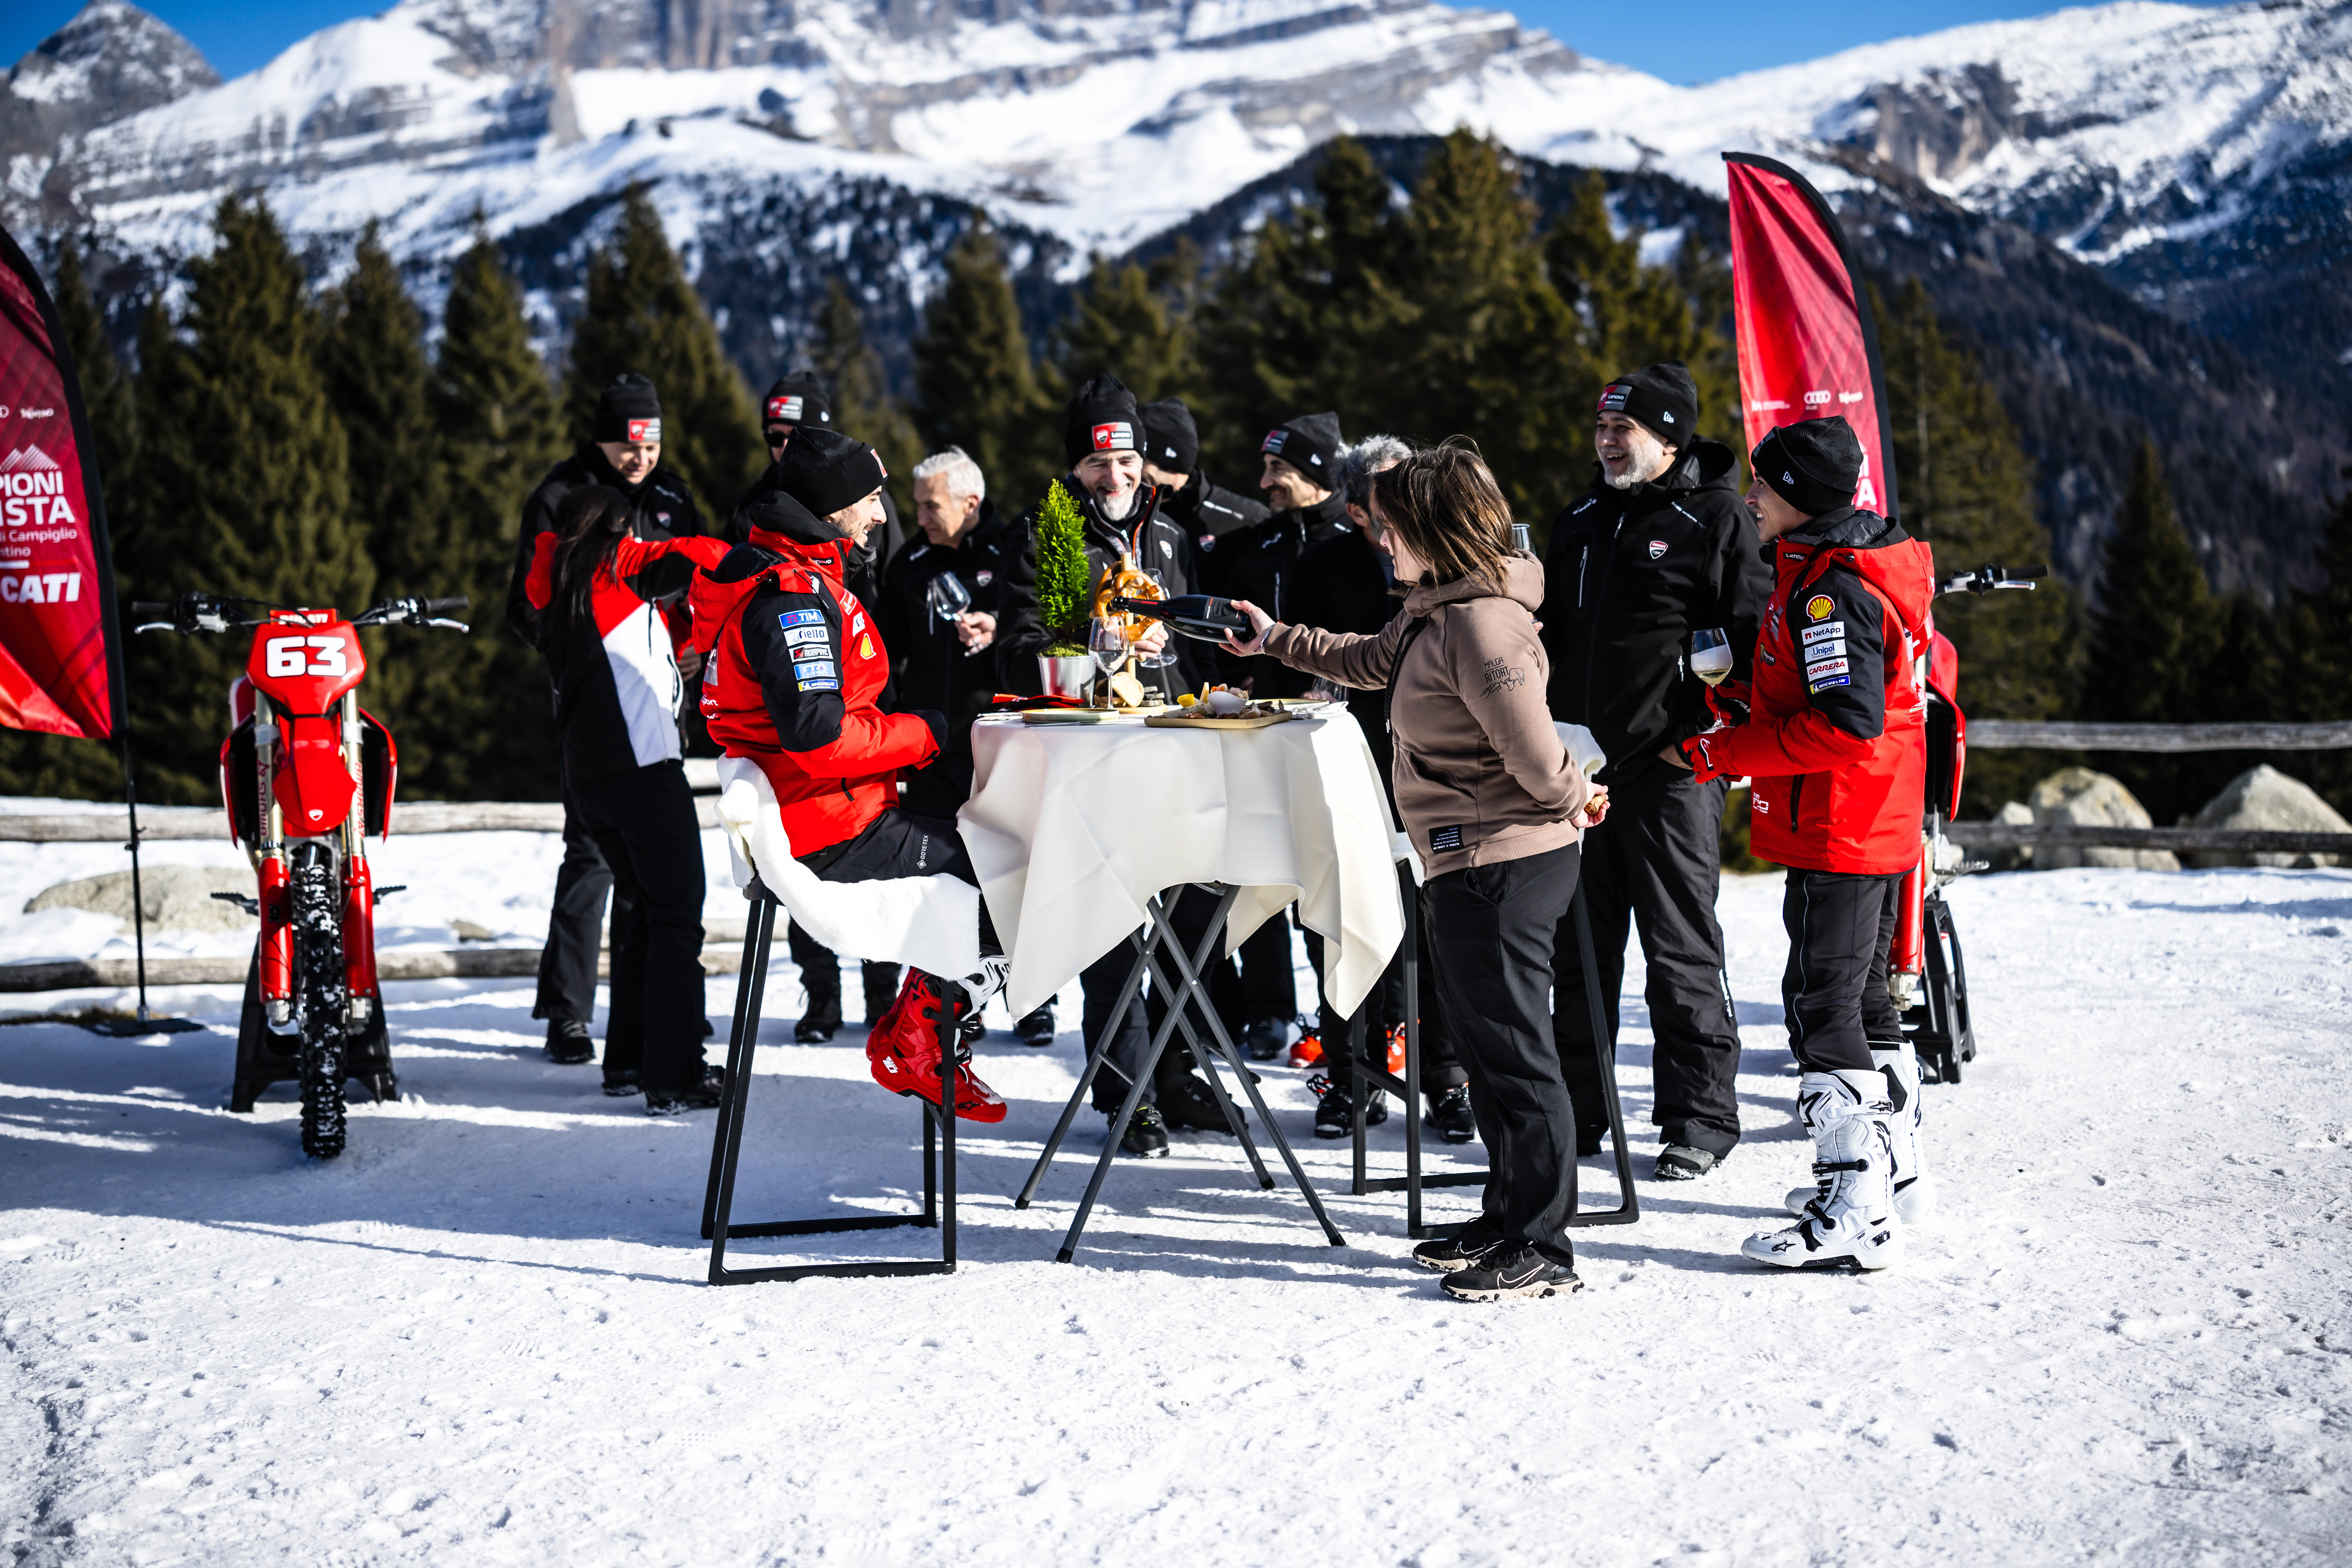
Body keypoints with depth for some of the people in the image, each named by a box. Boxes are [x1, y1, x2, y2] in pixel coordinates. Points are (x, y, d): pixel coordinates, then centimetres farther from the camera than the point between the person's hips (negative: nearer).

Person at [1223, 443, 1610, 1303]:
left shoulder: (1482, 622, -21)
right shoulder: (1437, 611, 12)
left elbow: (1535, 755, -22)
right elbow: (1371, 659, 32)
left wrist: (1574, 801, -3)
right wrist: (1275, 640, 35)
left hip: (1503, 865, -11)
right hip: (1476, 866, 11)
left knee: (1512, 1048, -5)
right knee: (1489, 1045, 16)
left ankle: (1542, 1249, 2)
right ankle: (1509, 1221, 26)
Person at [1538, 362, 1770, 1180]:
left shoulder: (1716, 519, -5)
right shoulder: (1581, 520, 16)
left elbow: (1752, 639, -8)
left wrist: (1706, 738, -13)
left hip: (1672, 774, -6)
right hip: (1578, 771, 6)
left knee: (1681, 953, 0)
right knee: (1579, 950, 11)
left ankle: (1700, 1117, 9)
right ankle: (1576, 1111, 21)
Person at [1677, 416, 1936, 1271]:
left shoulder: (1833, 590, -19)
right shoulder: (1838, 569, 14)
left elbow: (1848, 724, -26)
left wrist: (1727, 752, -20)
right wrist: (1744, 705, 5)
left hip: (1836, 837, -11)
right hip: (1876, 831, 11)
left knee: (1823, 1010, -9)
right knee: (1862, 997, 20)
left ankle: (1857, 1214, -9)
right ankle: (1896, 1168, 33)